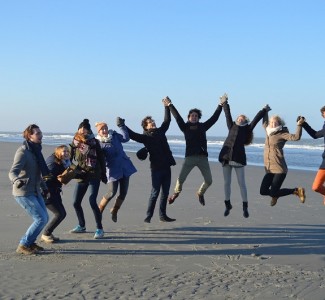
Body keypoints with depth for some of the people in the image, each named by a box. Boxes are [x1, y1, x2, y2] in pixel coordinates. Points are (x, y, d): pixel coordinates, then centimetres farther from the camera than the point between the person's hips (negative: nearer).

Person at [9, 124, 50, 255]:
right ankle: (23, 245, 1)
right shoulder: (23, 152, -18)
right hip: (24, 193, -9)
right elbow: (12, 172, -29)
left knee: (44, 218, 10)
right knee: (41, 219, -12)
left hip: (35, 191, 9)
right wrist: (16, 181, -50)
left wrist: (44, 187, 30)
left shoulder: (35, 150, 9)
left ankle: (29, 242, 24)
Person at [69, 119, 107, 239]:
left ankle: (99, 229, -6)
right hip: (81, 176, 5)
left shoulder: (94, 142, -4)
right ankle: (81, 226, 28)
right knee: (76, 203, 6)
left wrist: (103, 174, 2)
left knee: (92, 201, -17)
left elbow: (101, 158, 1)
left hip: (94, 176, -5)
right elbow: (69, 157, 10)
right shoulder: (75, 143, 4)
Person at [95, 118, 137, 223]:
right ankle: (99, 210, 14)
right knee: (112, 192, -8)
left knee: (123, 192, 6)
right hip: (113, 170, -5)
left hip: (125, 168, 5)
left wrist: (121, 126, -10)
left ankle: (114, 211, 26)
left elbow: (125, 138, -5)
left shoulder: (114, 135, 7)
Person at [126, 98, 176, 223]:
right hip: (156, 167, -6)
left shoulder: (160, 131, 14)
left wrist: (167, 107, 28)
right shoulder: (146, 137, -3)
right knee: (155, 192, -4)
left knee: (165, 193, 10)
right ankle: (148, 216, 3)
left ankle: (163, 215, 17)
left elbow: (167, 120, 27)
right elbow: (132, 135, -14)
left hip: (166, 166, 6)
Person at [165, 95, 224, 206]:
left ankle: (200, 193, 32)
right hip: (190, 157, -2)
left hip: (203, 157, 2)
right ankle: (176, 193, 24)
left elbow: (214, 118, 15)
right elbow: (177, 117, 2)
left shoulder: (203, 126, 14)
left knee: (208, 181, 2)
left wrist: (220, 105, 14)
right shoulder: (186, 127, 8)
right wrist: (170, 105, -4)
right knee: (181, 179, -7)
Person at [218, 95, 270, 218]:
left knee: (241, 183, 0)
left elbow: (256, 119, 11)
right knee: (226, 182, 8)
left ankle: (245, 207, 8)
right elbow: (227, 115, 22)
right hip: (226, 157, 3)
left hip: (239, 158, -2)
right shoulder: (232, 127, 17)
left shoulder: (247, 129, 12)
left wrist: (264, 110, 16)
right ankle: (228, 205, 22)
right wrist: (225, 103, 27)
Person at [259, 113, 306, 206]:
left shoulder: (282, 134, -5)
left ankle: (297, 191, 10)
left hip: (279, 169, -6)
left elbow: (296, 137, -19)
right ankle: (275, 195, 32)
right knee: (263, 191, -3)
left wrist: (299, 125, -24)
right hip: (269, 170, 6)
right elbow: (264, 123, 35)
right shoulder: (268, 132, 14)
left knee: (273, 193, -11)